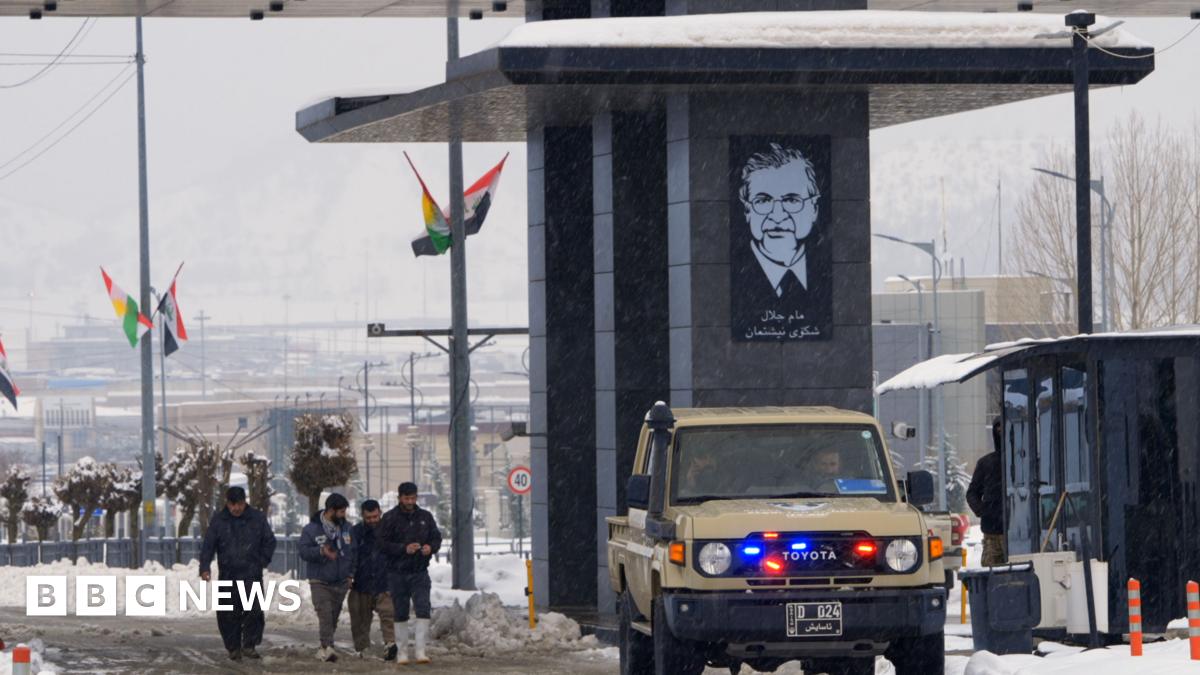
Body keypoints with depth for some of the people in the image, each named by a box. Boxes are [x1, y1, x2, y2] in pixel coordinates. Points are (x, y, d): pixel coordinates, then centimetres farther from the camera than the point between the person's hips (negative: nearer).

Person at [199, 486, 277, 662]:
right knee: (228, 614, 0)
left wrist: (262, 562, 3)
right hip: (227, 575, 1)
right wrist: (205, 567, -13)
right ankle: (233, 648, 11)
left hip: (252, 575, -1)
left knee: (254, 611, -12)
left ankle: (249, 645, -3)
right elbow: (208, 545, 0)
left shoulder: (258, 518, 4)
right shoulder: (219, 520, 3)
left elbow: (269, 542, 14)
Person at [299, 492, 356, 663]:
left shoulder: (346, 528, 10)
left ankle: (324, 649, 17)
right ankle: (327, 647, -26)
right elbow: (304, 552, -11)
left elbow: (353, 552, 18)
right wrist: (321, 551, -28)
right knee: (325, 614, -18)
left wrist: (350, 574, 10)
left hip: (341, 583, 5)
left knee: (334, 616, 8)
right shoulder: (311, 529, -6)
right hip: (320, 582, -5)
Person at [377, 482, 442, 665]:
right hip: (397, 573, -1)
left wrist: (431, 547, -10)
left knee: (423, 609, -13)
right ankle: (402, 651, 15)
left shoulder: (425, 517, 6)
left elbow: (436, 538, 12)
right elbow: (383, 544, -8)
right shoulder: (390, 518, -3)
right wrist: (404, 549, -20)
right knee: (400, 614, 6)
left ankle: (420, 649, -12)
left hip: (420, 573, 1)